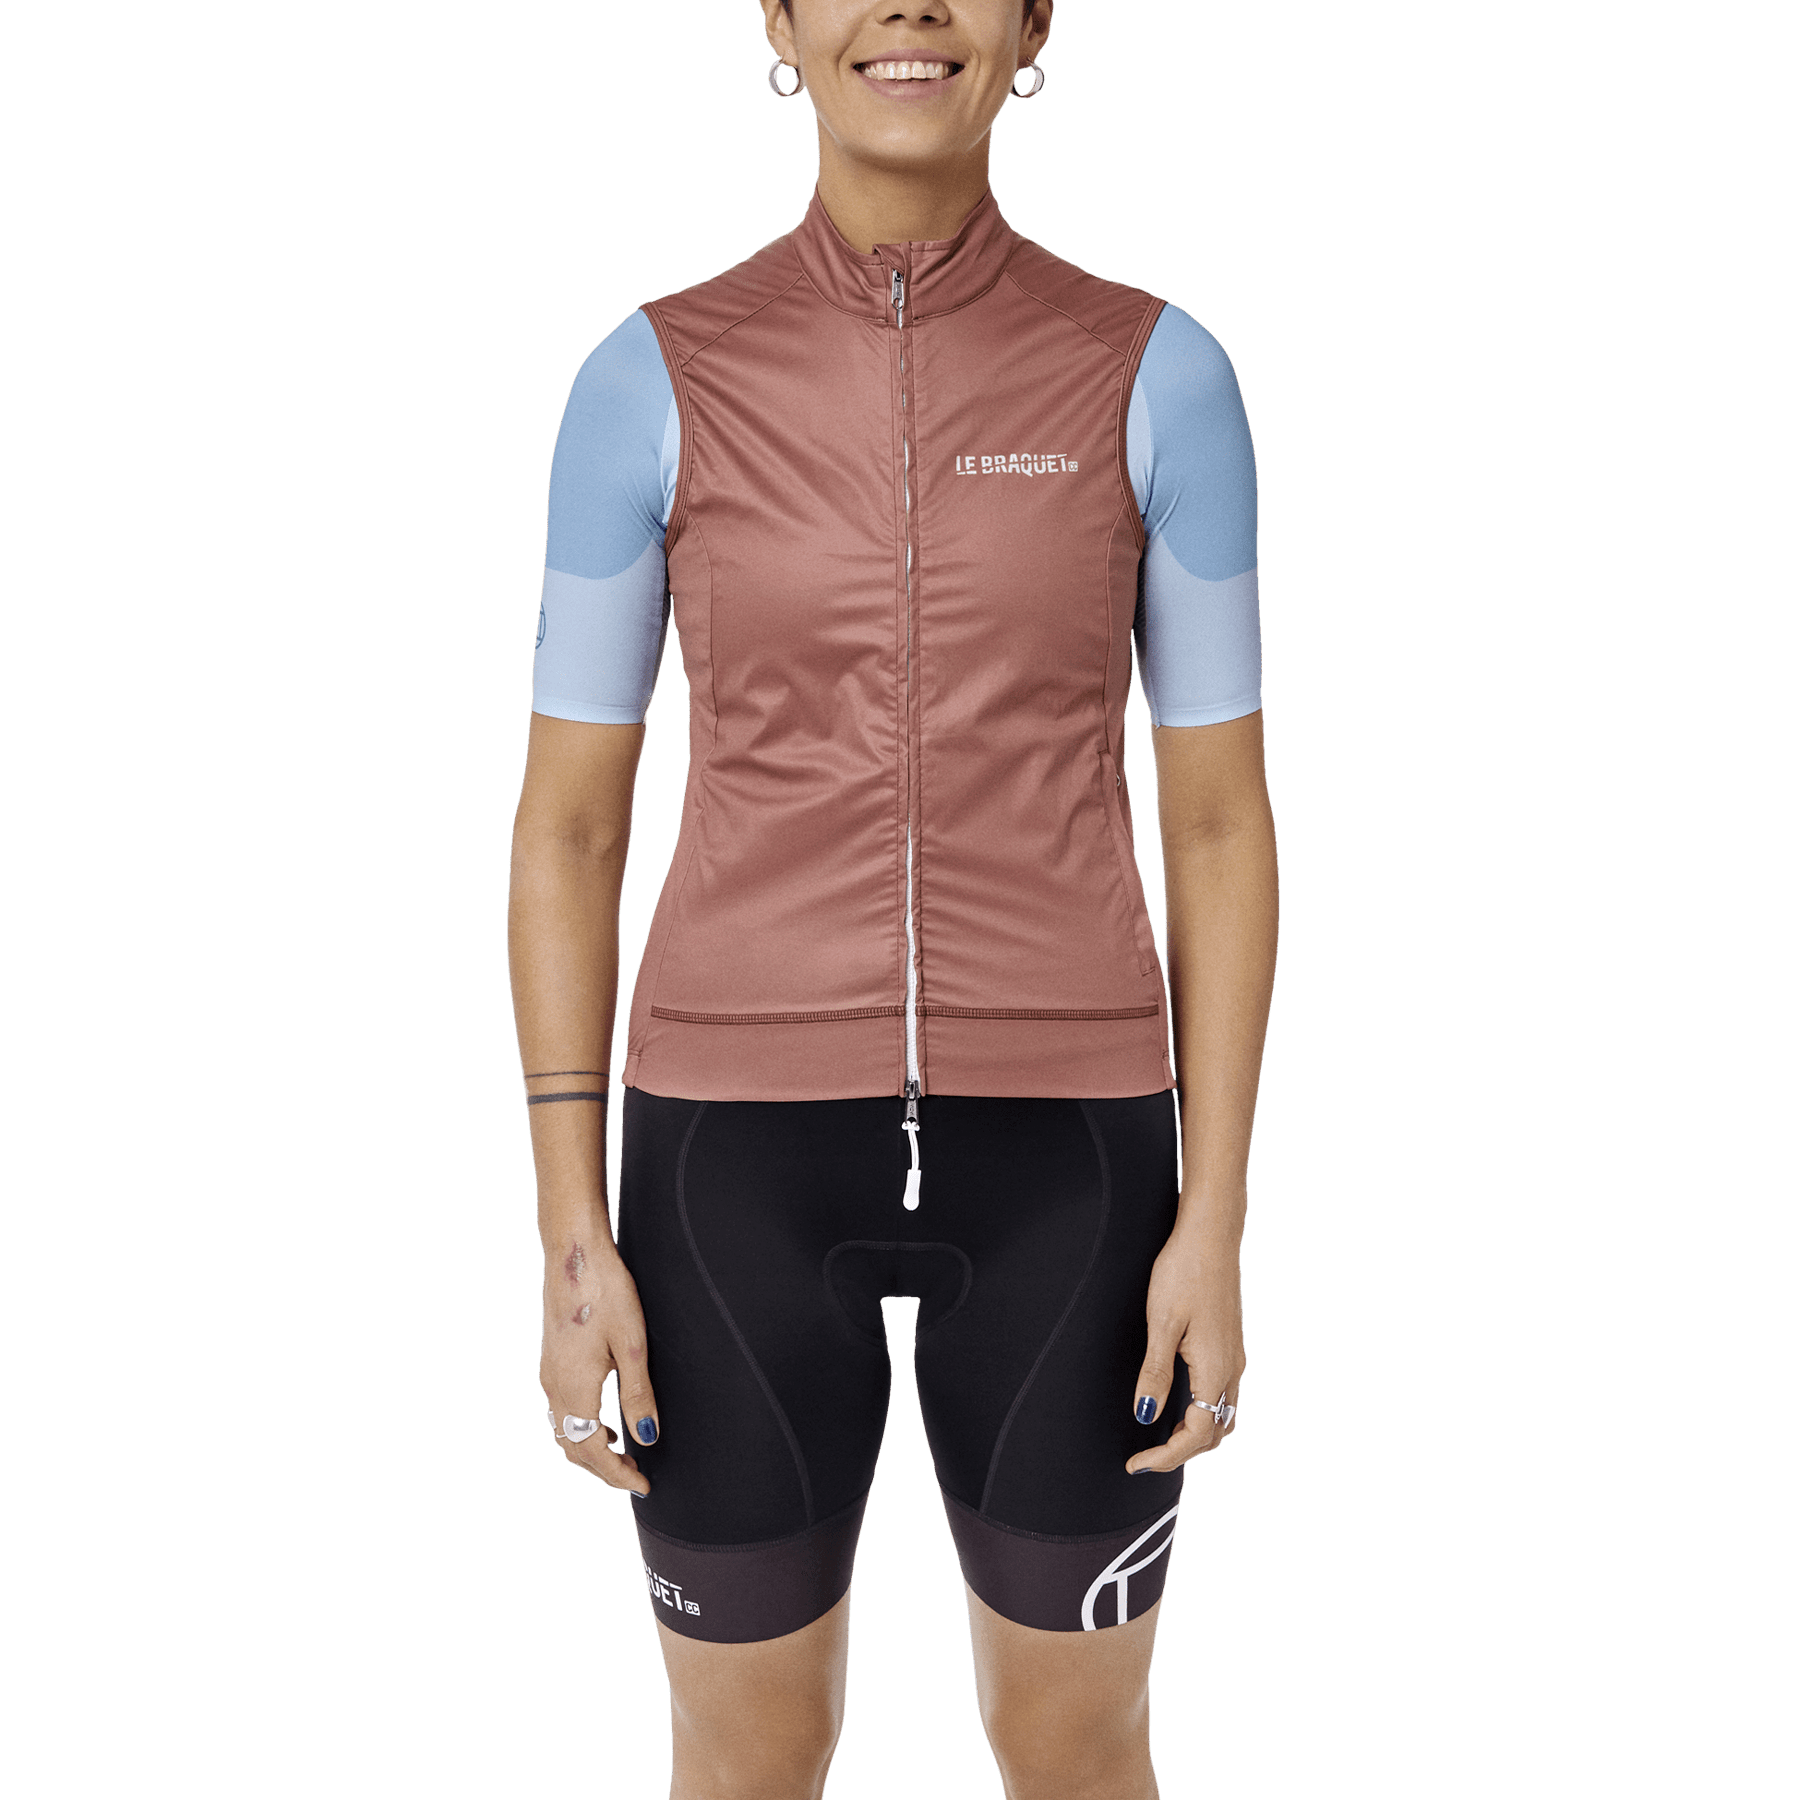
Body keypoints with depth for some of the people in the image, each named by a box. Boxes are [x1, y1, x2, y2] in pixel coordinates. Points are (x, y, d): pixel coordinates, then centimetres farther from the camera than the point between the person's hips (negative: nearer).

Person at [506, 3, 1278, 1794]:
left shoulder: (1158, 375, -1)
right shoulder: (651, 382, -1)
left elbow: (1220, 822, 1)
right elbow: (565, 826, 2)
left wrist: (1213, 1224, -4)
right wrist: (572, 1238, -3)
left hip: (1055, 1145, 0)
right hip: (747, 1140, 0)